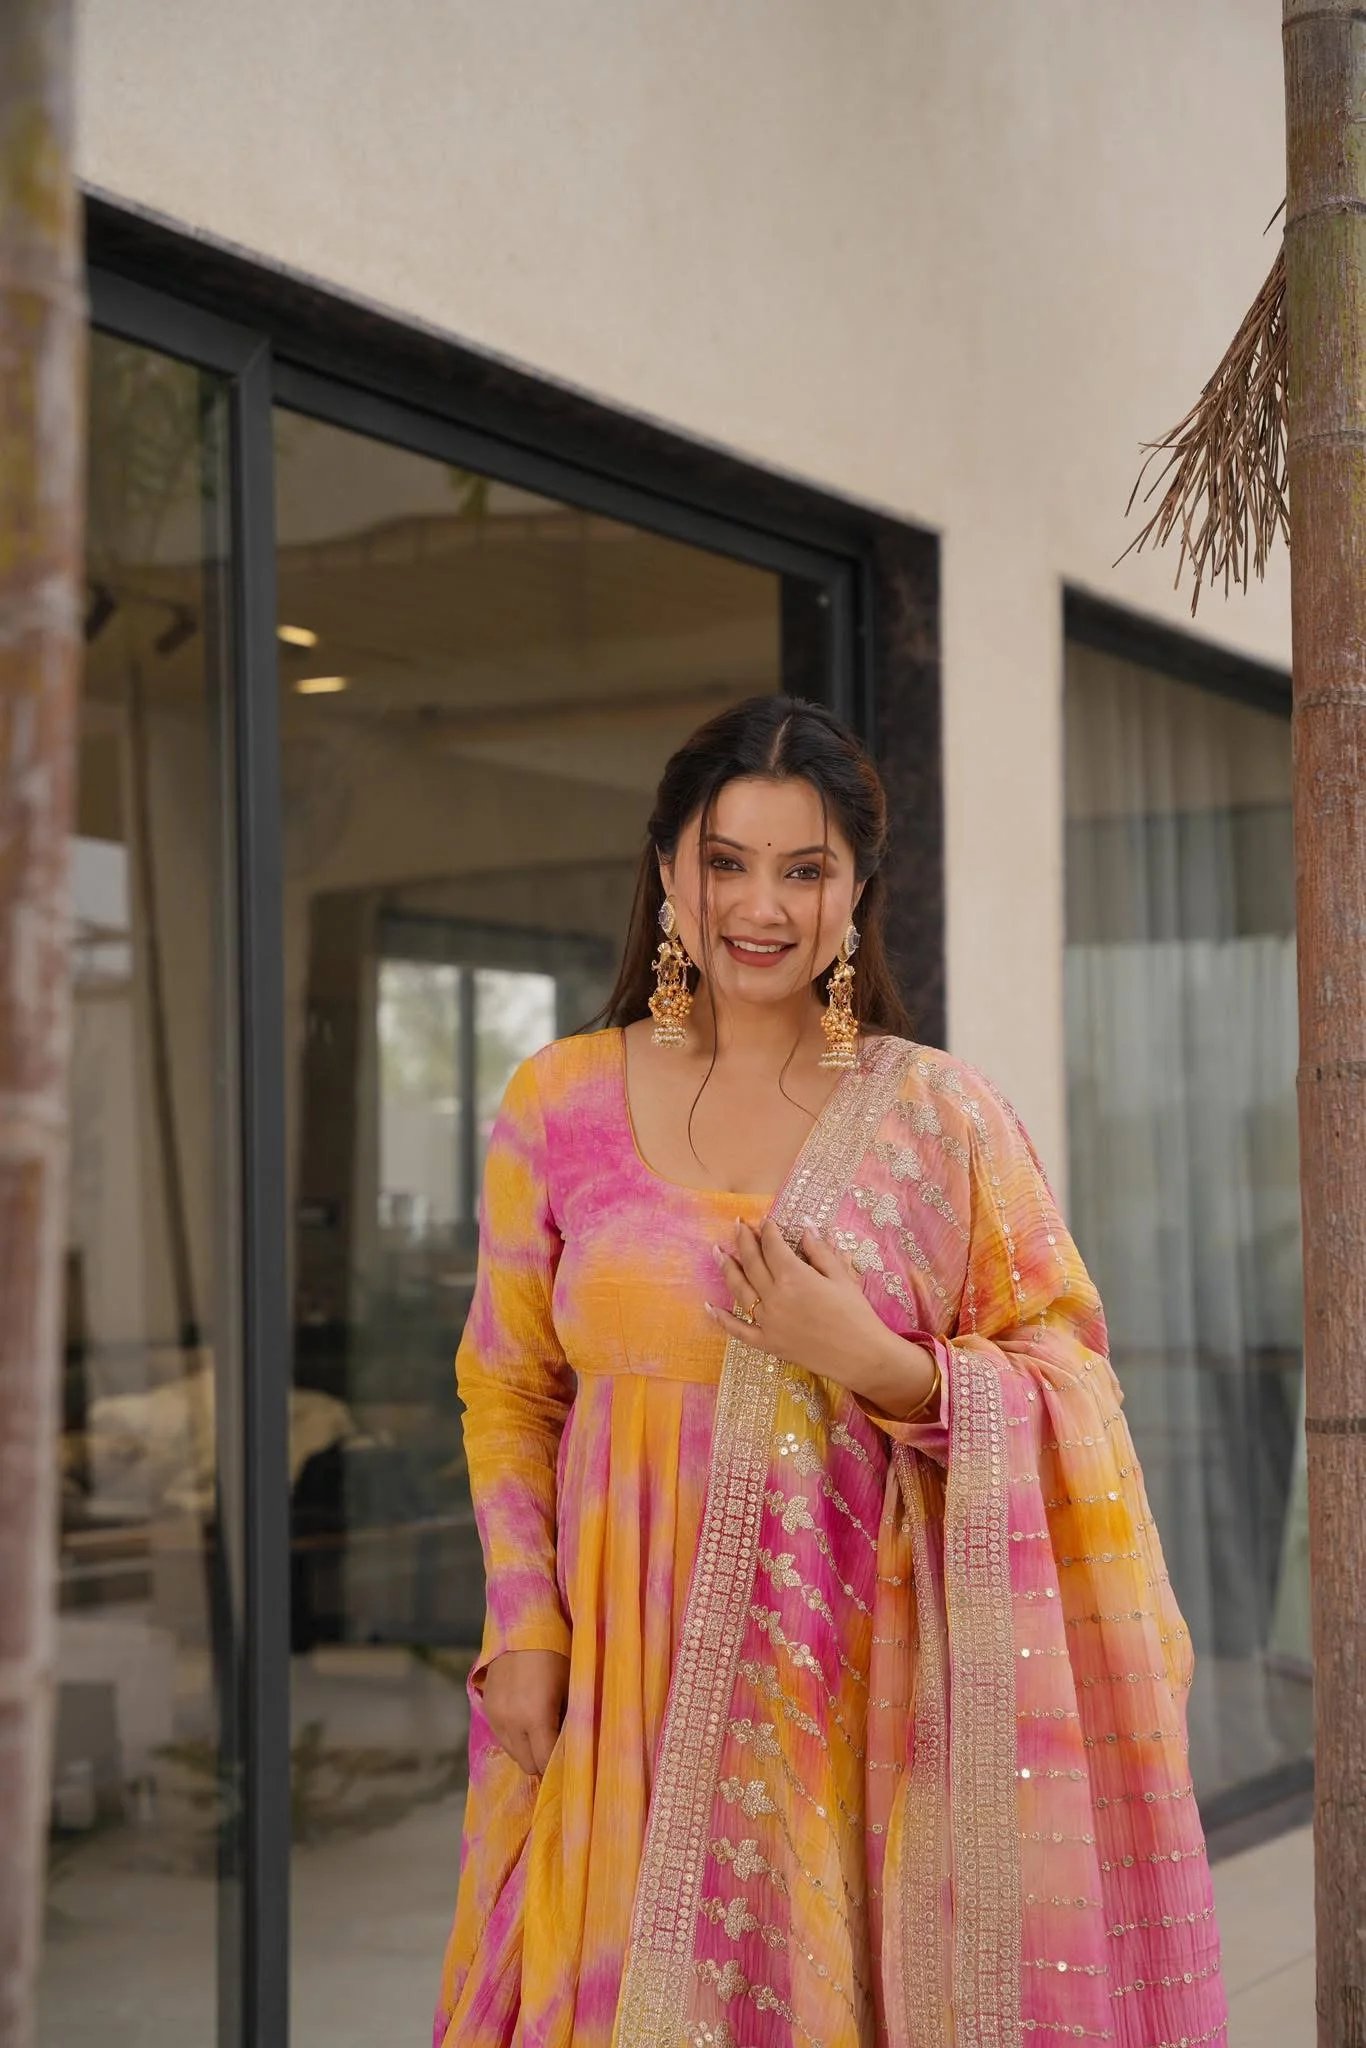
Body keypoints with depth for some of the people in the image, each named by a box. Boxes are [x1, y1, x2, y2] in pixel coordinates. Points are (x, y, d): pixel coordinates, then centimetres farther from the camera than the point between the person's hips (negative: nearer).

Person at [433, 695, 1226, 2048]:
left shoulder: (940, 1114, 2)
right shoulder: (557, 1109, 5)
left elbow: (1069, 1383, 1)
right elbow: (507, 1394, 8)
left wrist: (878, 1365, -15)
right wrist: (523, 1630, -2)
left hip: (870, 1687, 0)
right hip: (631, 1689, 1)